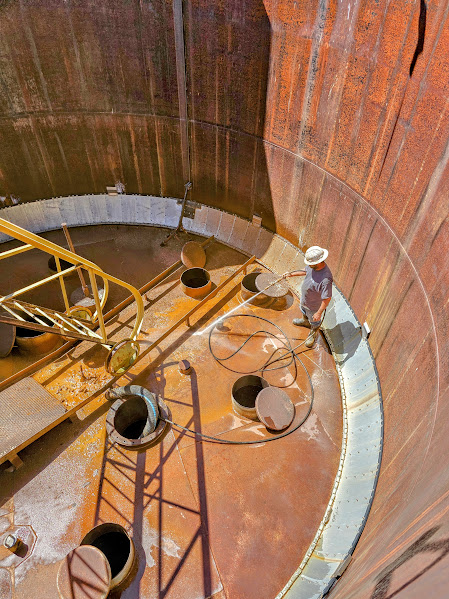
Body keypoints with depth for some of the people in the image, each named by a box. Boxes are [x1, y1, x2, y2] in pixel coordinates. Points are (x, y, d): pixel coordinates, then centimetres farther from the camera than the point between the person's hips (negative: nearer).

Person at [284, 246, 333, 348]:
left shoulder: (326, 279, -45)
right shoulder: (312, 266, -22)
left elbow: (327, 298, -34)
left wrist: (319, 313, -26)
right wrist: (291, 274, 3)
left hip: (314, 306, -7)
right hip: (304, 298, 7)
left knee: (314, 321, 24)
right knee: (303, 310, 38)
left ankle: (314, 334, 55)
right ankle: (305, 321, 70)